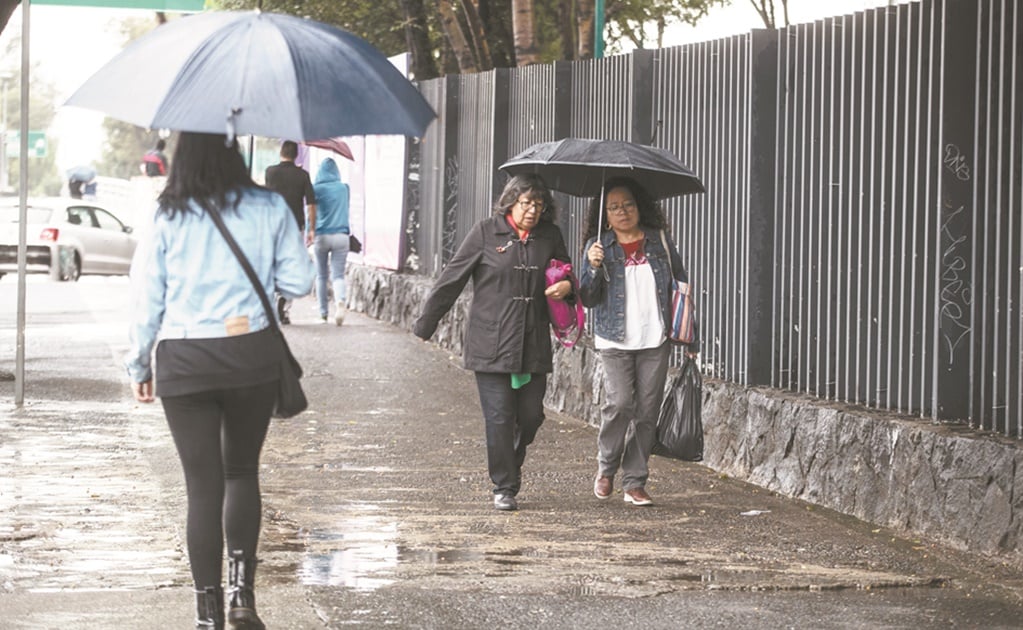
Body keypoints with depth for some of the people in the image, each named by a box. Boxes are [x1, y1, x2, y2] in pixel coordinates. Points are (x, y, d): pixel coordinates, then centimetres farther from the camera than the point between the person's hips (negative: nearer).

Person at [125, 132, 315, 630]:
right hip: (252, 356, 1)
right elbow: (299, 281, 1)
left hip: (184, 362, -1)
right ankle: (241, 588, 3)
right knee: (242, 471, 18)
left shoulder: (166, 219, -3)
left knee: (203, 485, 5)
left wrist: (138, 365, 10)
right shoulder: (269, 209, -1)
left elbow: (146, 298, -1)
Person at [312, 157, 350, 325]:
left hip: (322, 236, -1)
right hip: (341, 235, 1)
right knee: (338, 275, -1)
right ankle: (340, 301, -29)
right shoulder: (344, 188, 4)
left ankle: (323, 312, 15)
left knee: (321, 276, 13)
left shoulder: (317, 189, -3)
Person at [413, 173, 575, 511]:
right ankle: (504, 488, 6)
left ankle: (513, 464, 32)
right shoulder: (485, 233, -1)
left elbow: (568, 275, 24)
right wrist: (425, 324, 4)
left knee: (531, 415, 4)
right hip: (491, 343, -3)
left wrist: (567, 287, -2)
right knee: (499, 418, -4)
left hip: (534, 346, 3)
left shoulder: (550, 236, 9)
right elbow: (452, 279, 2)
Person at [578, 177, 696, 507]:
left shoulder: (659, 241, 8)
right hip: (616, 340, -2)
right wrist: (593, 267, -20)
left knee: (647, 410, 1)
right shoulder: (599, 247, 3)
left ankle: (634, 483, 8)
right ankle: (606, 467, 10)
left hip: (655, 339, 2)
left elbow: (680, 281, 16)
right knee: (620, 402, -15)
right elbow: (588, 299, -2)